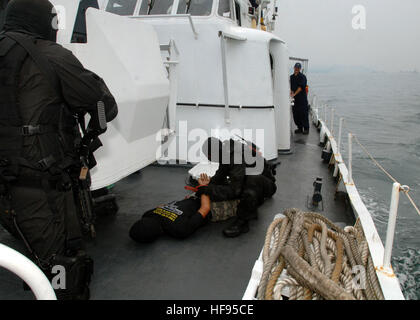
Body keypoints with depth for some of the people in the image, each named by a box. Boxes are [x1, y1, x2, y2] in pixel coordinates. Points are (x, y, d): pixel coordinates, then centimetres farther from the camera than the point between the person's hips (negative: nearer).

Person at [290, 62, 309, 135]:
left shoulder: (302, 77, -5)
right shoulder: (291, 77, 14)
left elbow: (301, 87, -16)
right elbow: (290, 86, 13)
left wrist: (294, 94, -25)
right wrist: (291, 91, -8)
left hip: (302, 98, -6)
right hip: (294, 99, 6)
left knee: (304, 114, -6)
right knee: (296, 114, 6)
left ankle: (306, 129, 1)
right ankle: (299, 128, 17)